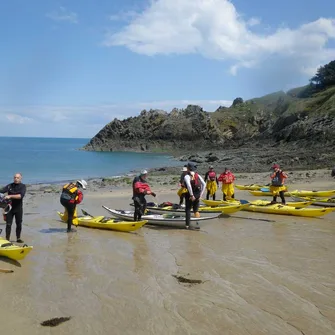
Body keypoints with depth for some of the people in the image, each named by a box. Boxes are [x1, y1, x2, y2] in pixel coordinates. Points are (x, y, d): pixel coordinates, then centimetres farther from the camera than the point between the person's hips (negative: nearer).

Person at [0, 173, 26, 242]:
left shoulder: (23, 186, -5)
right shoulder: (9, 186, 4)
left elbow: (21, 196, -22)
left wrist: (10, 196, -32)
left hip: (18, 208, -1)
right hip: (10, 207, 1)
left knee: (19, 224, 8)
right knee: (8, 224, 0)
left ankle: (18, 238, 20)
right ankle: (7, 239, 4)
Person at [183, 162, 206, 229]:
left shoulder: (187, 176, -11)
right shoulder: (198, 175, 4)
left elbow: (188, 185, -28)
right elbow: (204, 184, -2)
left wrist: (192, 195, -23)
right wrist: (201, 194, 1)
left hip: (190, 195, -4)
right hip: (197, 195, 5)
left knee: (188, 210, 7)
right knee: (196, 209, 19)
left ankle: (187, 225, 6)